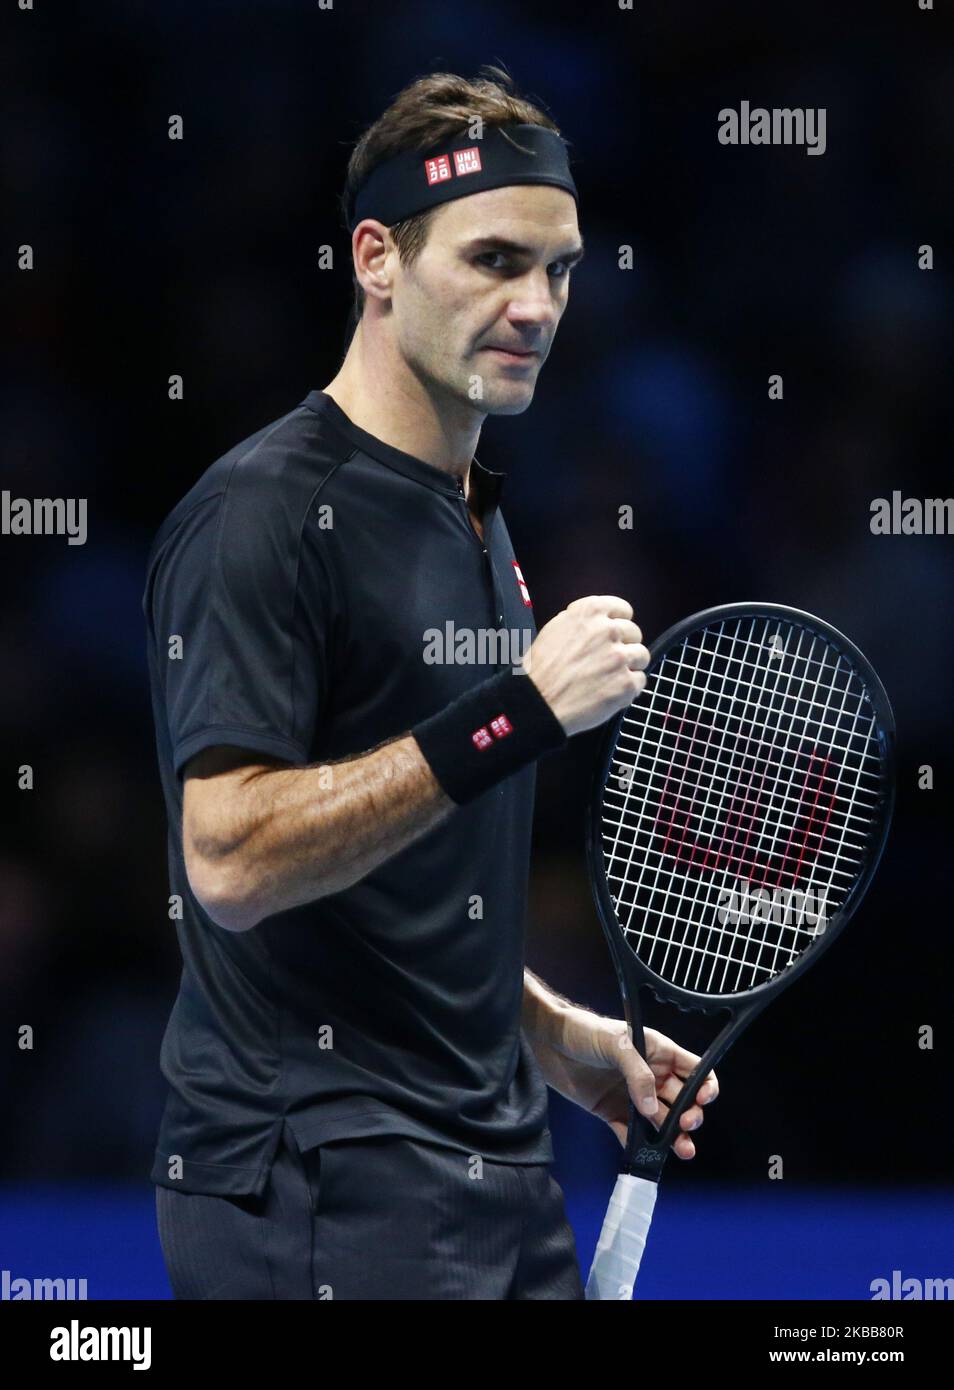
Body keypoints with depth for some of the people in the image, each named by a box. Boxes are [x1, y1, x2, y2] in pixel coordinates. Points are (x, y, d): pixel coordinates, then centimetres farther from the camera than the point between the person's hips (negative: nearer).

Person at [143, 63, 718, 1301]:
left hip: (502, 1173, 9)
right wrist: (519, 714, -24)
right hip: (322, 1190, -9)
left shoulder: (477, 523, 17)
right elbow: (229, 859, -24)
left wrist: (559, 1035, 16)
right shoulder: (265, 511, -12)